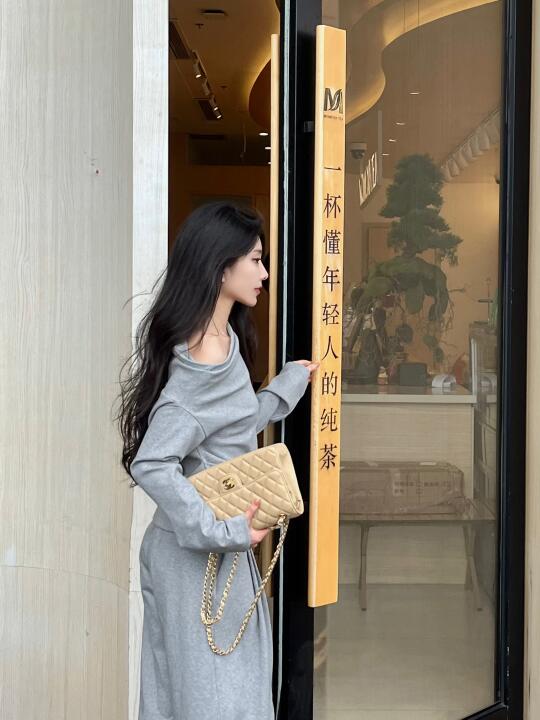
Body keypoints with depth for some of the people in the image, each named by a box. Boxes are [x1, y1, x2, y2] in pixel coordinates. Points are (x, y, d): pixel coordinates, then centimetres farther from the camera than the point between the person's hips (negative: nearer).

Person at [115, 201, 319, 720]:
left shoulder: (222, 340, 6)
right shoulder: (208, 358, -23)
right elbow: (151, 464, -27)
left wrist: (289, 383, 22)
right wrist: (221, 532, -24)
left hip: (222, 549, 9)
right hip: (200, 557, -9)